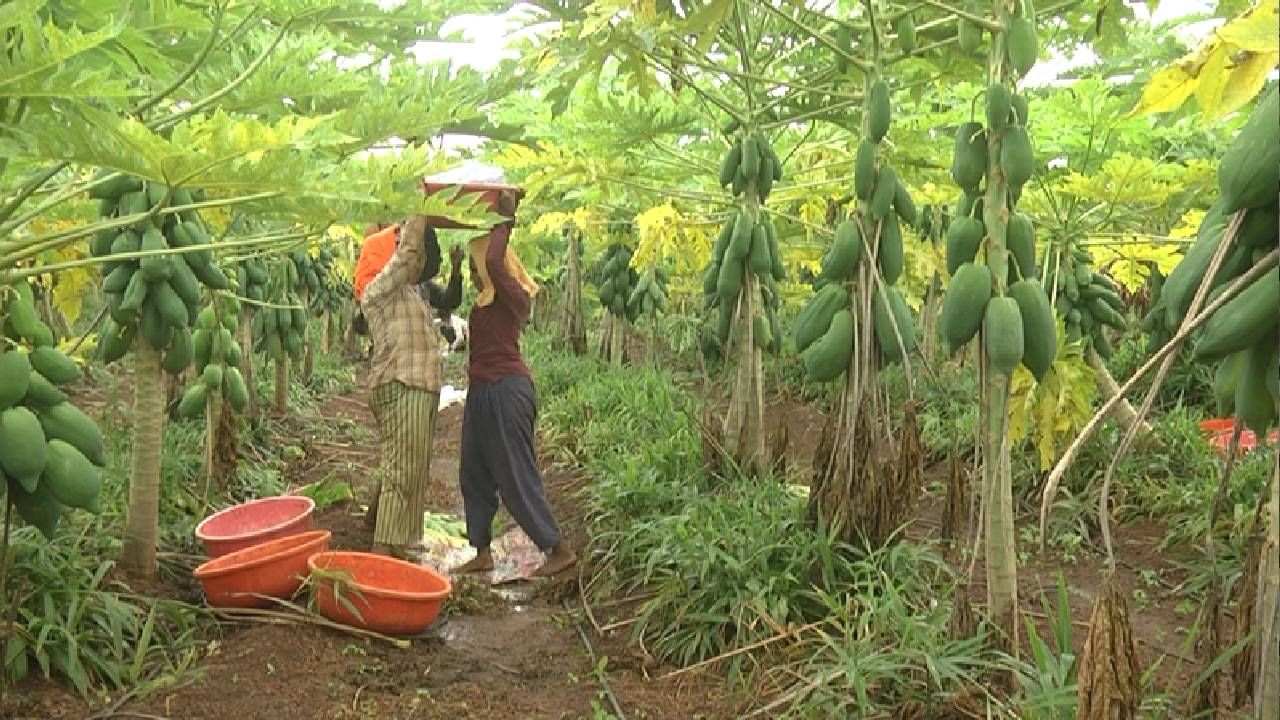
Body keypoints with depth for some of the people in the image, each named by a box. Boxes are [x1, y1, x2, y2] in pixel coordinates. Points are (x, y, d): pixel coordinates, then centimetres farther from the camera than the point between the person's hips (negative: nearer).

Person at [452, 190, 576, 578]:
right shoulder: (486, 299, 11)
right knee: (474, 474, 13)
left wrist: (505, 222, -17)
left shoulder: (514, 296, -14)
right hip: (482, 391, 10)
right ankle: (482, 553, 22)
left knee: (517, 475, -5)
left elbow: (493, 261, -31)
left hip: (507, 391, -10)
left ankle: (559, 549, 4)